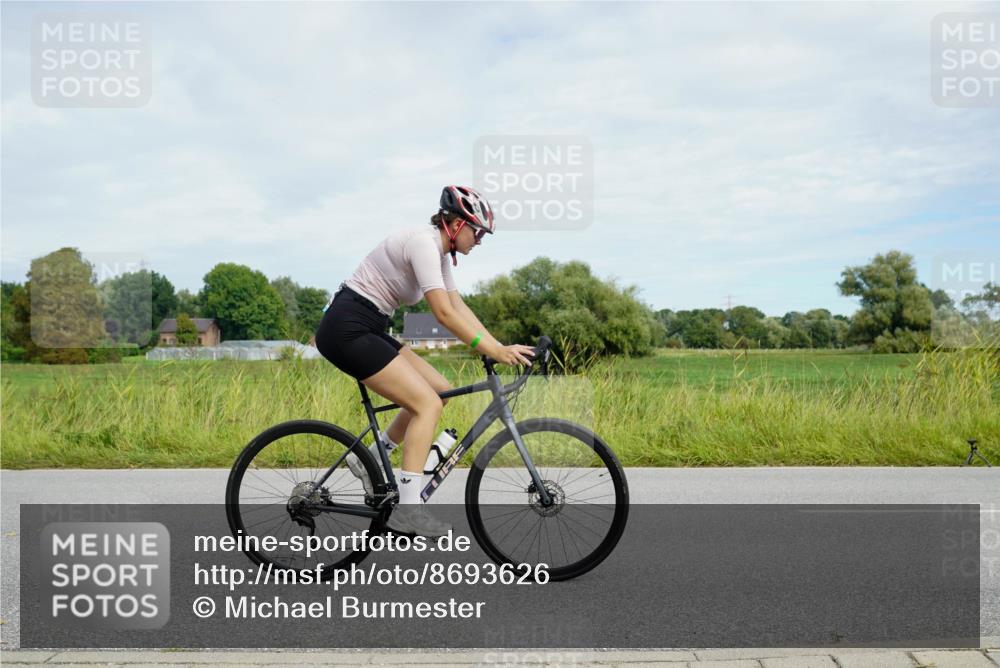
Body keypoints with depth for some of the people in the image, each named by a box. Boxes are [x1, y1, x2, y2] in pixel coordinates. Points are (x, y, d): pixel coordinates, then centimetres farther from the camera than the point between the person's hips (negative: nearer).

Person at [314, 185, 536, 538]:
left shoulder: (438, 251, 13)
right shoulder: (423, 241, -17)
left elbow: (460, 307, 10)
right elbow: (444, 313, -24)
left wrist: (501, 347, 1)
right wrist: (494, 351, -23)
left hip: (366, 330, 10)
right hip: (347, 329, -10)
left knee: (440, 390, 7)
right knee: (428, 404, -14)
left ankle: (369, 461, 16)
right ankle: (407, 508, -11)